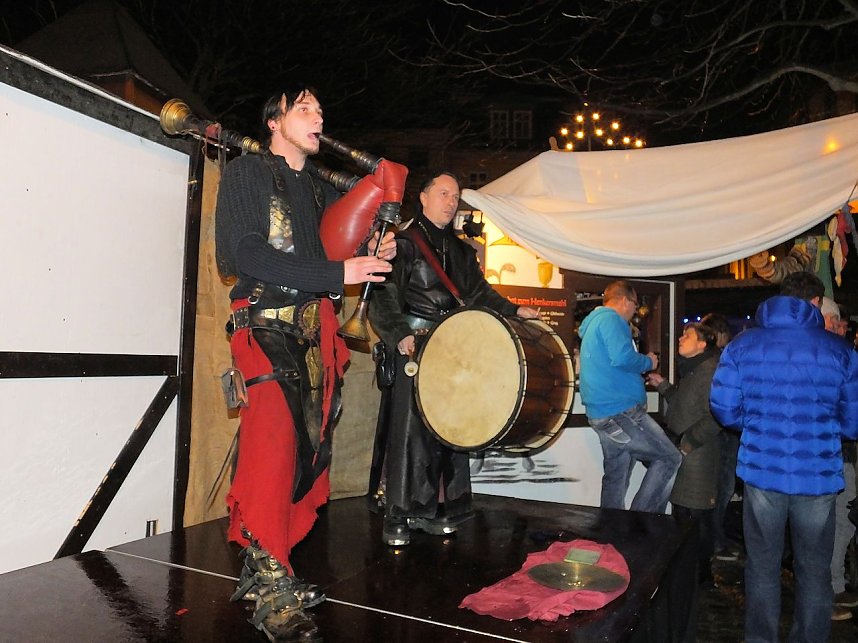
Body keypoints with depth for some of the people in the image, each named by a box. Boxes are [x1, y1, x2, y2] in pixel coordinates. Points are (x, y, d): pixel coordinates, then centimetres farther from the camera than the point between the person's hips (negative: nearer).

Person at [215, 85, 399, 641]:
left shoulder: (324, 192, 22)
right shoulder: (247, 174, 2)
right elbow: (242, 253, -13)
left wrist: (375, 255, 3)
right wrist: (337, 271, -18)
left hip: (316, 331, 7)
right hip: (267, 327, -6)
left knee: (309, 450, 4)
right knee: (276, 444, -19)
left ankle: (266, 570, 18)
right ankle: (273, 594, -9)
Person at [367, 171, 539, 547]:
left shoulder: (461, 250, 18)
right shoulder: (404, 243, -2)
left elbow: (479, 292, 21)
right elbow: (384, 300, -11)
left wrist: (514, 311, 7)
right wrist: (400, 335, -25)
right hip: (415, 346, -6)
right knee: (409, 428, -5)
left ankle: (428, 510, 19)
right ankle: (397, 517, 6)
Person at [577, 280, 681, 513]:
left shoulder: (593, 322, 22)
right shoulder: (611, 319, -9)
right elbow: (622, 358, -24)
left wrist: (641, 367, 25)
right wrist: (648, 362, -6)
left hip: (602, 413, 10)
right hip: (621, 412, -10)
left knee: (616, 478, 14)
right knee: (669, 458, -2)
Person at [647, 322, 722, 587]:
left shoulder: (710, 371, -17)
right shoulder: (691, 370, 16)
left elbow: (715, 418, -22)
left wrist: (688, 442, -19)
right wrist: (663, 385, 16)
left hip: (699, 455, -10)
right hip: (683, 451, 10)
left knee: (699, 515, 1)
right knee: (681, 512, 17)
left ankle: (702, 575, 15)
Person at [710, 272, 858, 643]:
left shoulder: (742, 345, -3)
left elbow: (724, 410, -4)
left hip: (762, 471, 1)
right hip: (818, 477, -1)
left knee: (762, 566, 15)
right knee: (814, 570, 16)